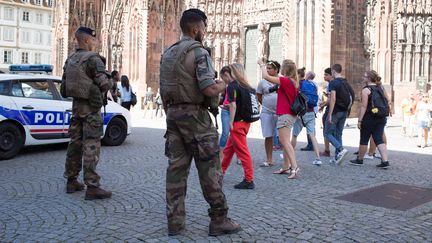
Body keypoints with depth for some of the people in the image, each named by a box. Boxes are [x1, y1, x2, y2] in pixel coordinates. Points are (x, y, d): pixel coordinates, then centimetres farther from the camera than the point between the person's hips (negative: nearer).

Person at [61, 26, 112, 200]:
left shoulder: (70, 60, 11)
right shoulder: (93, 58, -13)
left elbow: (64, 86, 15)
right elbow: (104, 84, -20)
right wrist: (110, 83, 1)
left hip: (76, 106, 8)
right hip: (91, 107, -8)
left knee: (75, 143, 14)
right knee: (91, 147, -7)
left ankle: (71, 181, 22)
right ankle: (92, 187, -6)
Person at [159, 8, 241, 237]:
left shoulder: (167, 54, 15)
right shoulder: (199, 52, -10)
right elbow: (209, 89, -20)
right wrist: (222, 85, 0)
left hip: (173, 114, 8)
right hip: (195, 115, -7)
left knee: (176, 167, 9)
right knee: (209, 169, 0)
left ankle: (175, 221, 12)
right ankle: (219, 220, 7)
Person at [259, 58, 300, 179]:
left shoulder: (285, 80, -15)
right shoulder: (295, 82, 9)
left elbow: (266, 76, -17)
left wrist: (262, 65, -1)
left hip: (285, 114, -9)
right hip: (291, 114, 9)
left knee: (284, 141, -12)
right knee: (285, 141, 13)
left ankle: (294, 167, -18)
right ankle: (286, 167, 17)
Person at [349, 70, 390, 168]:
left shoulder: (366, 90, -11)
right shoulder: (380, 88, 11)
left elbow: (364, 106, -15)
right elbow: (386, 103, 14)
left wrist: (359, 120, -13)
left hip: (370, 117, -6)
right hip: (382, 118, 6)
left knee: (364, 140, 8)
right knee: (379, 139, 6)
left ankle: (359, 160, 21)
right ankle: (385, 161, -5)